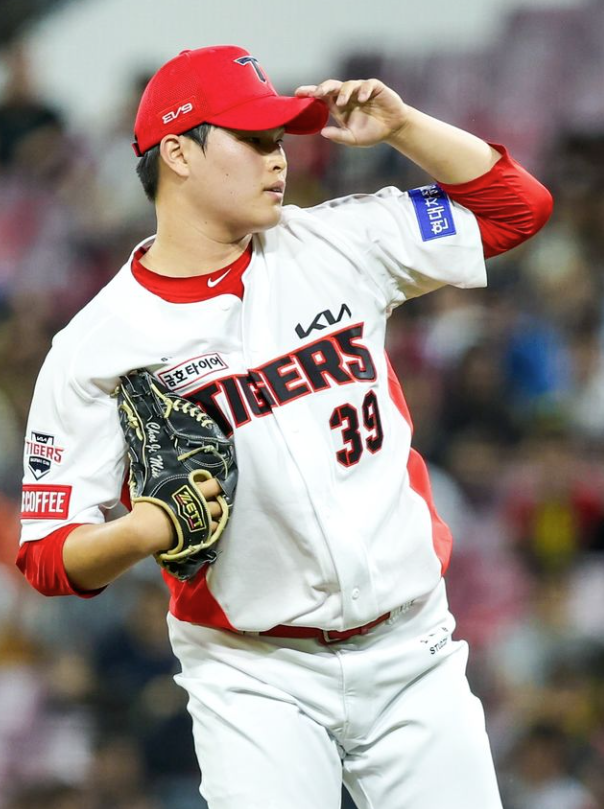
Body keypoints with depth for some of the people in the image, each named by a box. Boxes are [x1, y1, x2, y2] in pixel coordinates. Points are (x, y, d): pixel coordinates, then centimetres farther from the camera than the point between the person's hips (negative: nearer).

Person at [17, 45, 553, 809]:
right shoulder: (95, 348, -6)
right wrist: (145, 530, -26)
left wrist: (401, 126, -4)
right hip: (258, 681, -3)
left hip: (412, 658, 3)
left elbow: (515, 206, 9)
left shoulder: (334, 246, 4)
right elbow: (47, 553, -6)